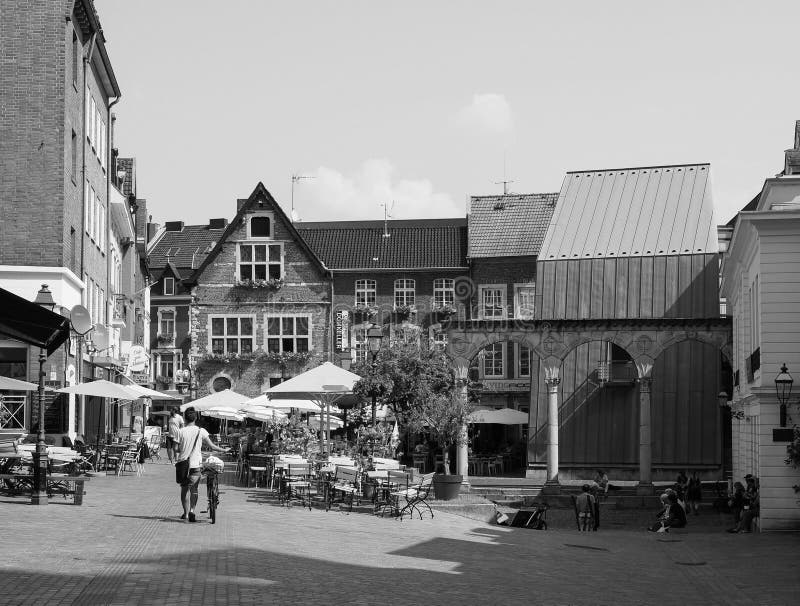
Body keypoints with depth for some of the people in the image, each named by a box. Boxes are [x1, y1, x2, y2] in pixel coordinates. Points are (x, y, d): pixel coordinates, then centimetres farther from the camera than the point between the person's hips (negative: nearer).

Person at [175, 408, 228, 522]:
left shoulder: (181, 431, -4)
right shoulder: (201, 431, -3)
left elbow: (176, 449, -4)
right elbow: (211, 446, 3)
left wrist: (177, 461, 12)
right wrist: (224, 450, 16)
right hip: (196, 464, 0)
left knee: (184, 489, 11)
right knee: (194, 489, 8)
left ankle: (186, 513, 14)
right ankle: (192, 510, -9)